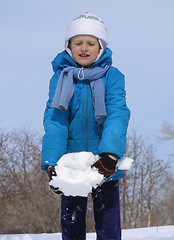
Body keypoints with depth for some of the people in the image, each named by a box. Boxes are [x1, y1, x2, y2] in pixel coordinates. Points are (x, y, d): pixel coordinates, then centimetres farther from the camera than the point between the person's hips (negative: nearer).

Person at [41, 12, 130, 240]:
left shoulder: (112, 76, -3)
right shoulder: (60, 77, 0)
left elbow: (117, 114, -15)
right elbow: (54, 120, -9)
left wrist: (110, 155, -31)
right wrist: (52, 163, -22)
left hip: (104, 165, -1)